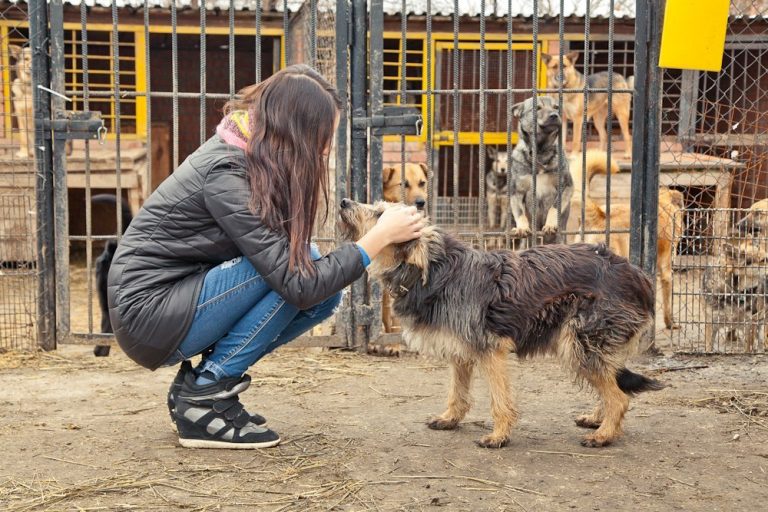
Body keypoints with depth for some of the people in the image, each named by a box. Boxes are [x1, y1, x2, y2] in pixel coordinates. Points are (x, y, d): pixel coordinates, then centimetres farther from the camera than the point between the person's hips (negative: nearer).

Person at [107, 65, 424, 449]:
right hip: (147, 316, -9)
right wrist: (380, 237, -19)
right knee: (297, 268, -22)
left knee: (324, 291, -2)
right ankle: (203, 398, -12)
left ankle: (198, 385, 4)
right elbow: (297, 284, -26)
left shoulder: (247, 156, 2)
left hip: (181, 296, 9)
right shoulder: (225, 173, -24)